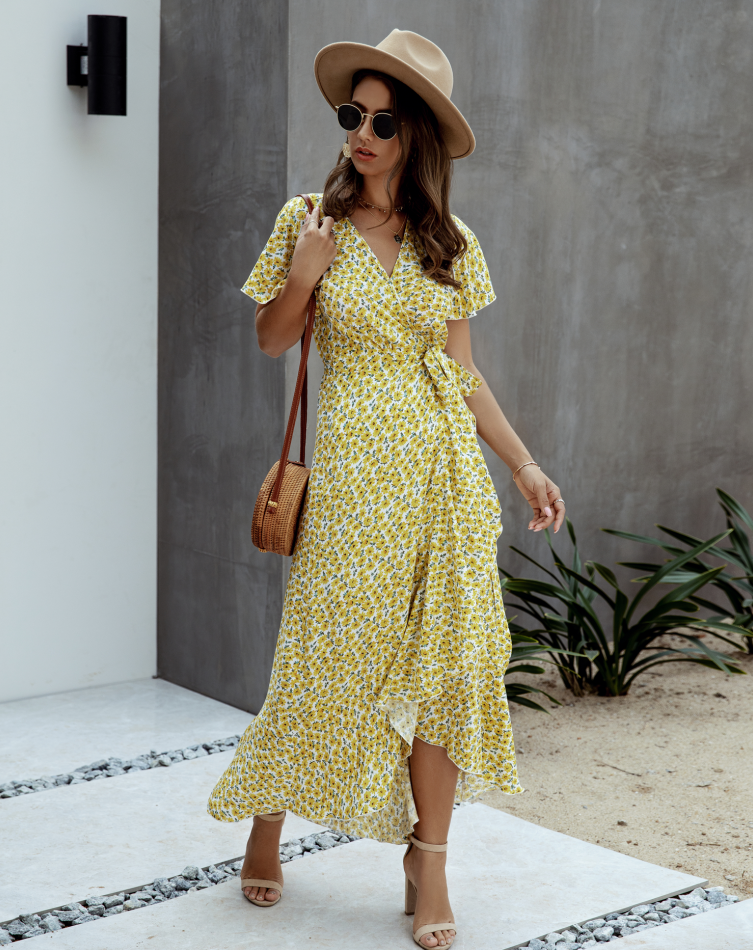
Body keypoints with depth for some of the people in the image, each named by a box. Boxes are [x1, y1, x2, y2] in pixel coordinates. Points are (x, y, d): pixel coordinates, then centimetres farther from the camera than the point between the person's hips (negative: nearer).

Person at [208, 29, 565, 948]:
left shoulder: (450, 244, 7)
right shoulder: (309, 220, 1)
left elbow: (461, 371, 11)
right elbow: (272, 340, 7)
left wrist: (522, 462, 7)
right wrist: (303, 278, -12)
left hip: (445, 464, 2)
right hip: (353, 466, -2)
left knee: (444, 659, 1)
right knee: (329, 656, 2)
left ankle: (427, 858, 12)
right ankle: (267, 816, 26)